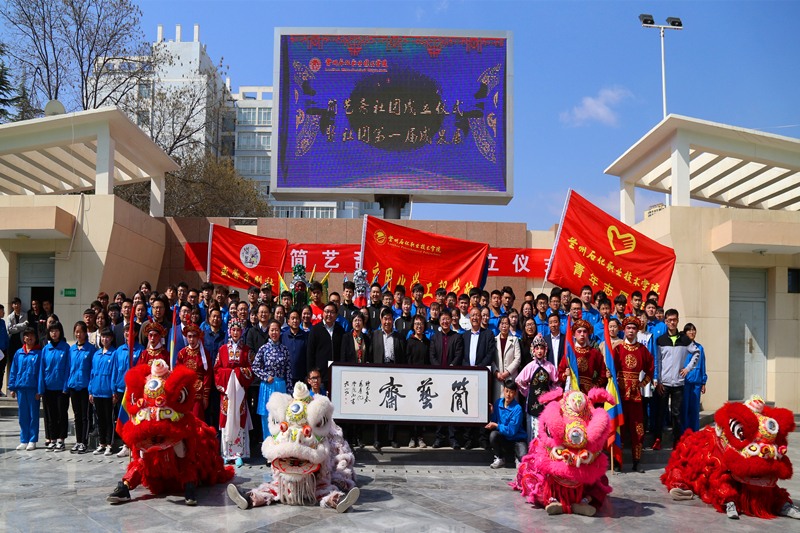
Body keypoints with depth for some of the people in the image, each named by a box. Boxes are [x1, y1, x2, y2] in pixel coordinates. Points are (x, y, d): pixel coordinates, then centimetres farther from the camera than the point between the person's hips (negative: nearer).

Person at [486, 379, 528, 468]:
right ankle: (500, 458, -3)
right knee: (493, 434, -28)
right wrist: (491, 413, -13)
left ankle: (517, 457, 9)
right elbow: (493, 422, 4)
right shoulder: (498, 402, 1)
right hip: (503, 439, 4)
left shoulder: (517, 409, -15)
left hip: (517, 439, -4)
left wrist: (496, 425, -17)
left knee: (524, 458, -31)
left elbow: (511, 431, -17)